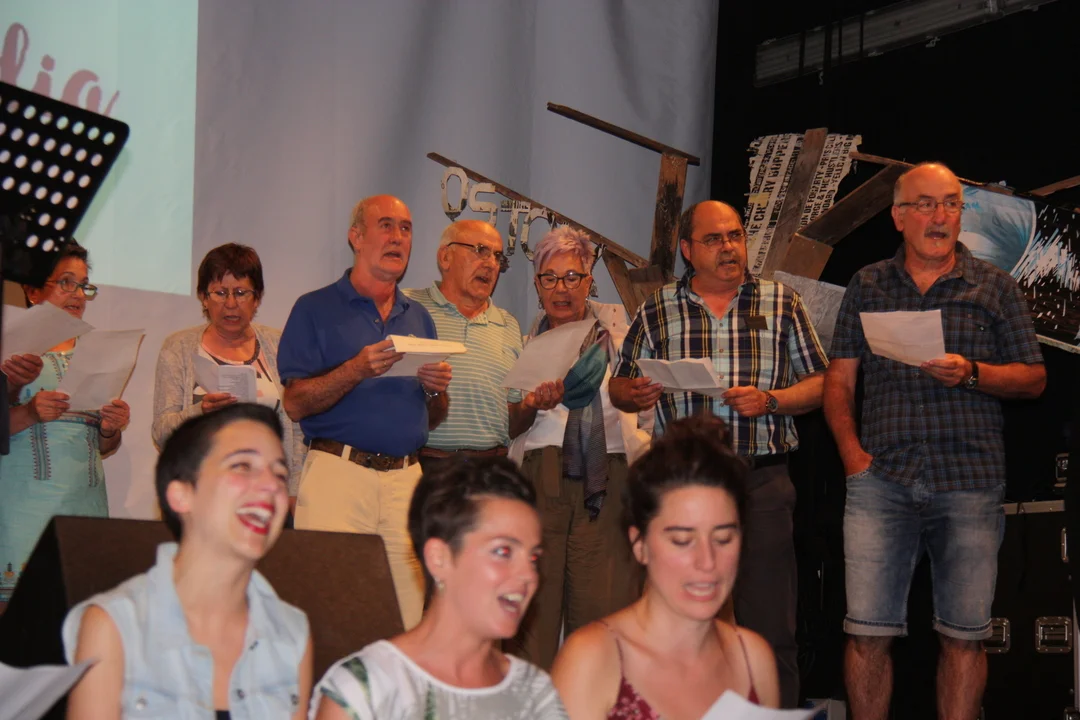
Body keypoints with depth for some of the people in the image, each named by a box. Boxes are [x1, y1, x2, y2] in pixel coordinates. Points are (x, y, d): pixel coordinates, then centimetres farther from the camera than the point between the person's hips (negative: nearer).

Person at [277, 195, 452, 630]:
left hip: (406, 478, 4)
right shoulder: (316, 309, 6)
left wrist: (436, 389, 1)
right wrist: (357, 370, -16)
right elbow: (295, 404, -4)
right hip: (337, 474, -4)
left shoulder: (418, 317, 20)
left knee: (408, 618, -1)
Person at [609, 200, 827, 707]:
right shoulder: (657, 311, 10)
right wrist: (633, 393, -7)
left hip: (762, 483, -1)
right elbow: (621, 388, 15)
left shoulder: (783, 304, 9)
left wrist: (770, 401, -10)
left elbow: (820, 384, 7)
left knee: (769, 629, -1)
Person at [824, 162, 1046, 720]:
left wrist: (970, 373, -9)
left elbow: (1034, 378, 9)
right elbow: (839, 380, 11)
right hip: (882, 479, 0)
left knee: (964, 634, 1)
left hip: (970, 480, 0)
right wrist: (850, 450, -4)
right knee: (868, 631, -3)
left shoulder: (994, 287, 10)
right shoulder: (868, 286, 12)